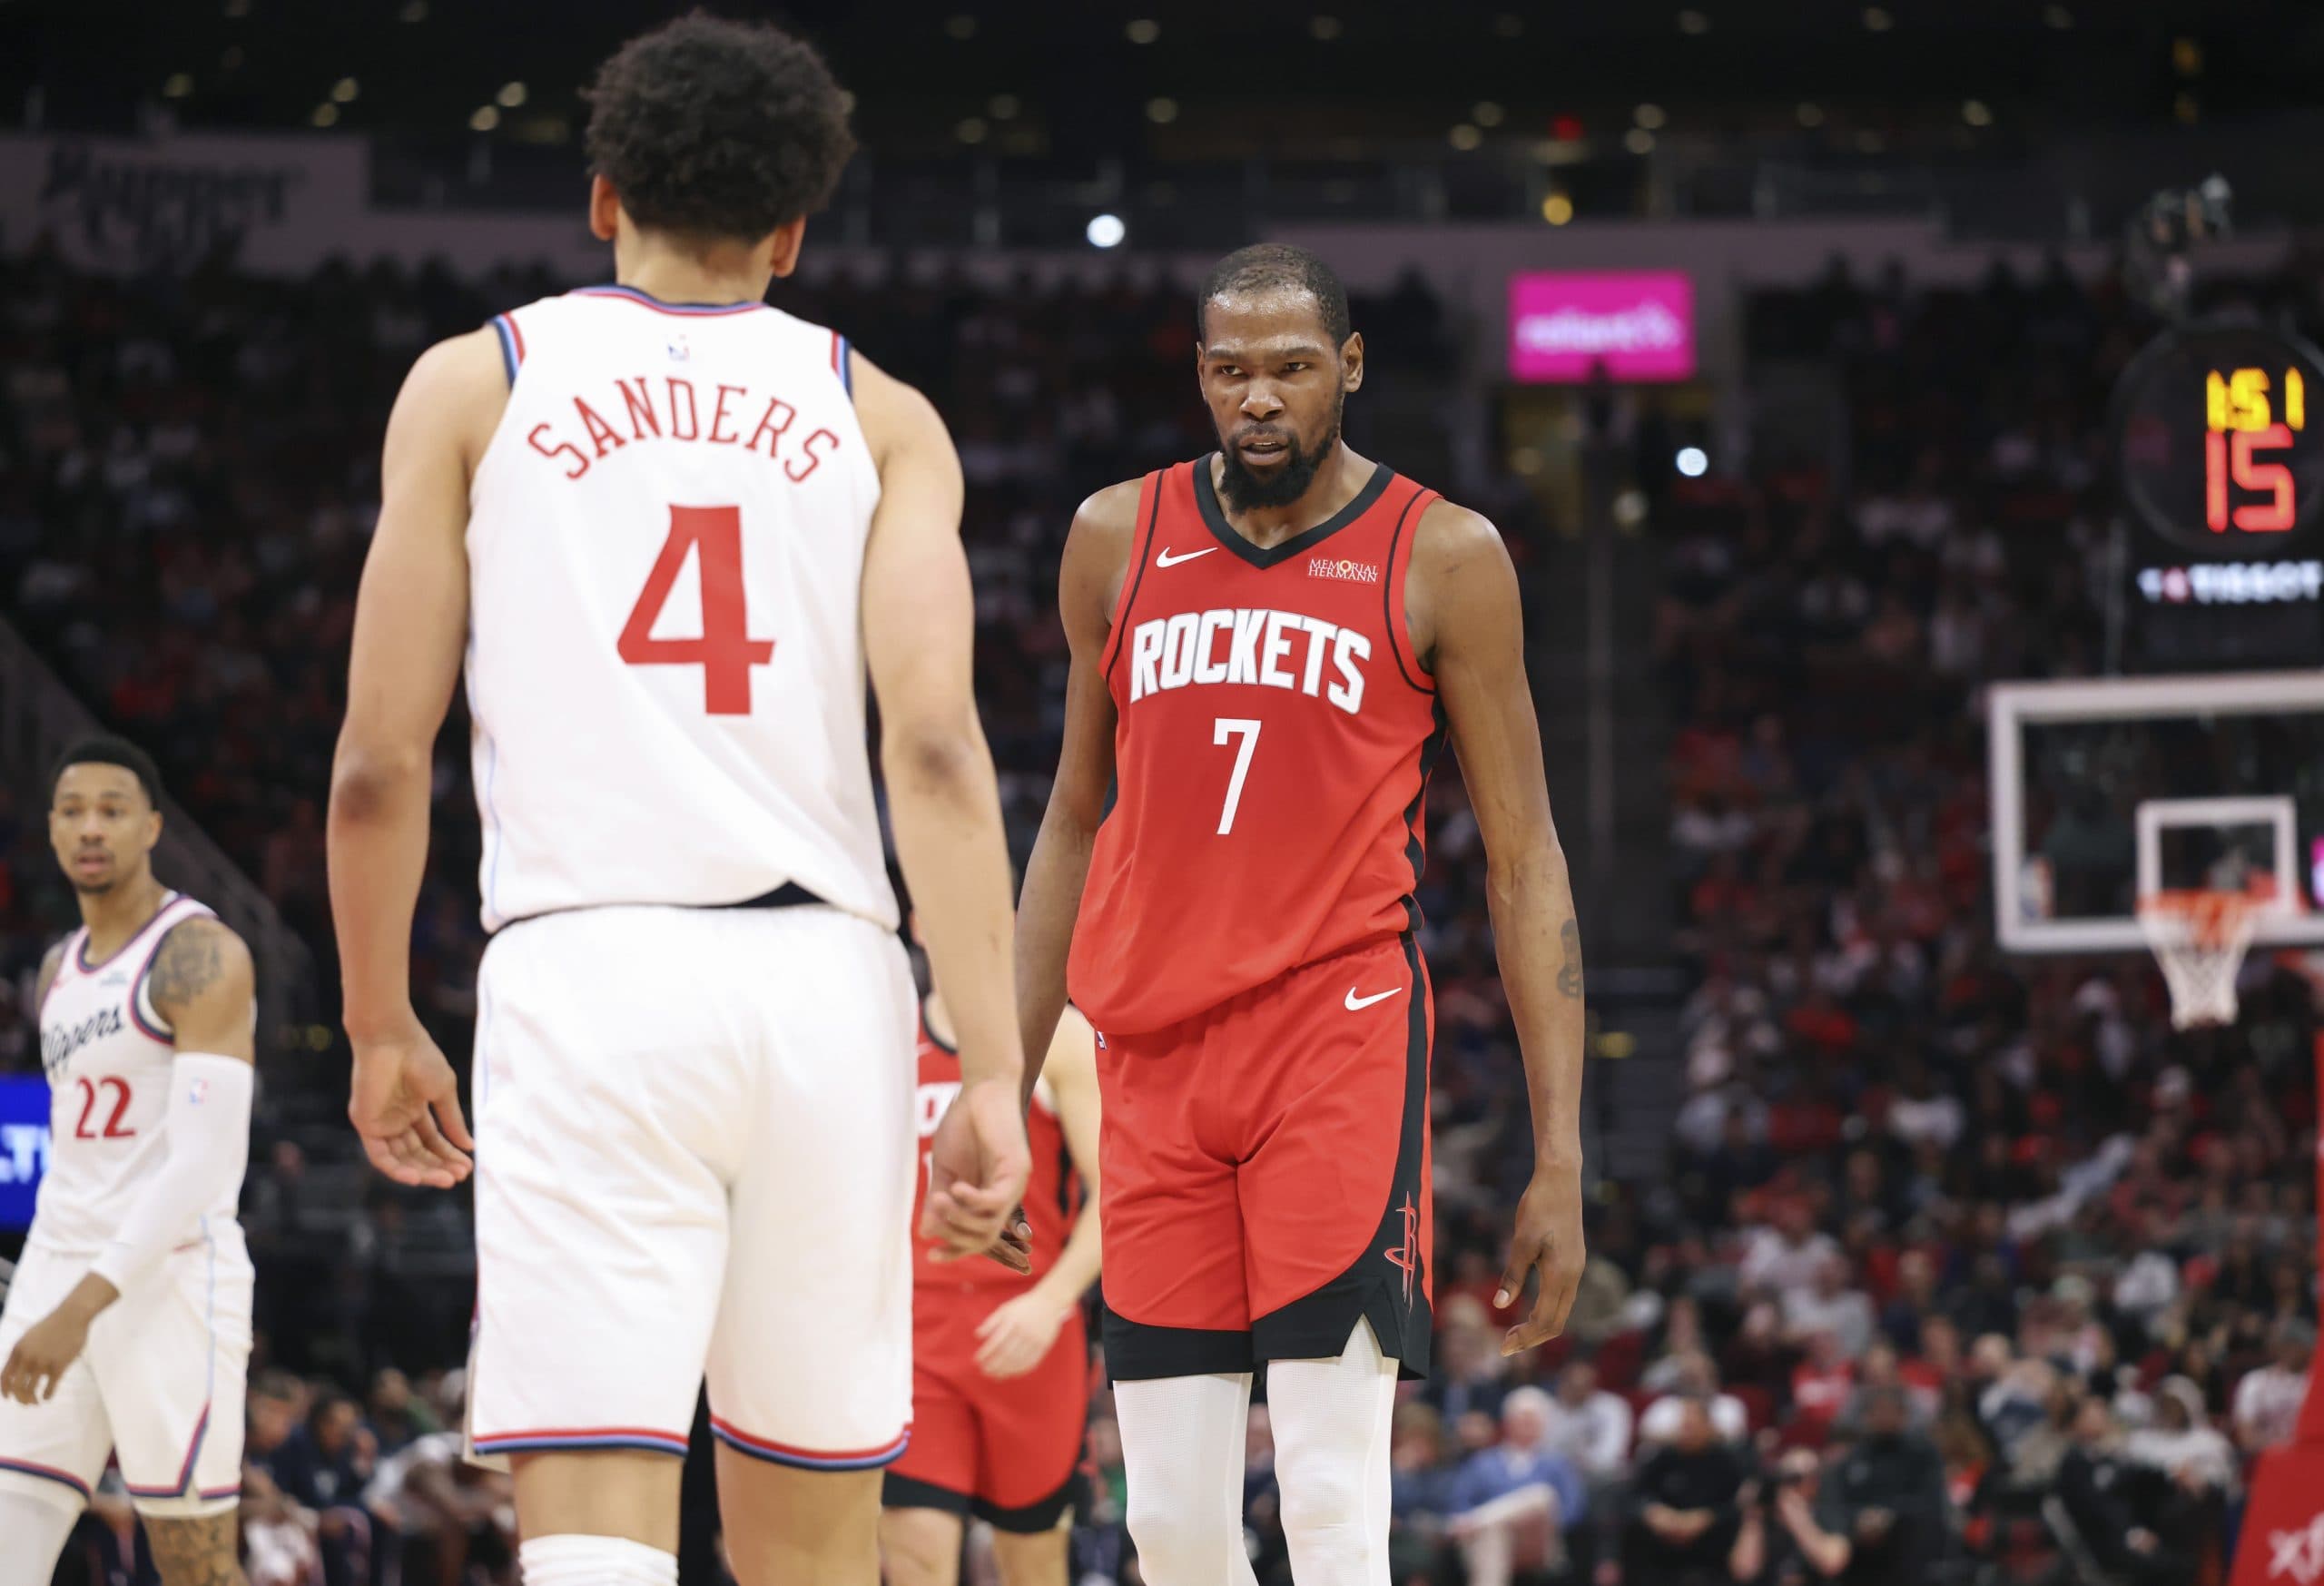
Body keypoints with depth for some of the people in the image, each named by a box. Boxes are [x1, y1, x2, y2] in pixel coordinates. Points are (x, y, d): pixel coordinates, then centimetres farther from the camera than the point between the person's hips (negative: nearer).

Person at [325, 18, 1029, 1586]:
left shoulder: (475, 384, 11)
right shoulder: (877, 415, 13)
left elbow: (380, 761, 6)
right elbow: (936, 743, -2)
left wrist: (380, 1028, 19)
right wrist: (992, 1070, -6)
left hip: (591, 970, -2)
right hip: (824, 976, 2)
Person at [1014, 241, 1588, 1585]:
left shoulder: (1443, 557, 1)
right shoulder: (1119, 539, 11)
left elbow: (1526, 863, 2)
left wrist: (1561, 1157, -5)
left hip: (1343, 1031, -4)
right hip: (1155, 1048, 4)